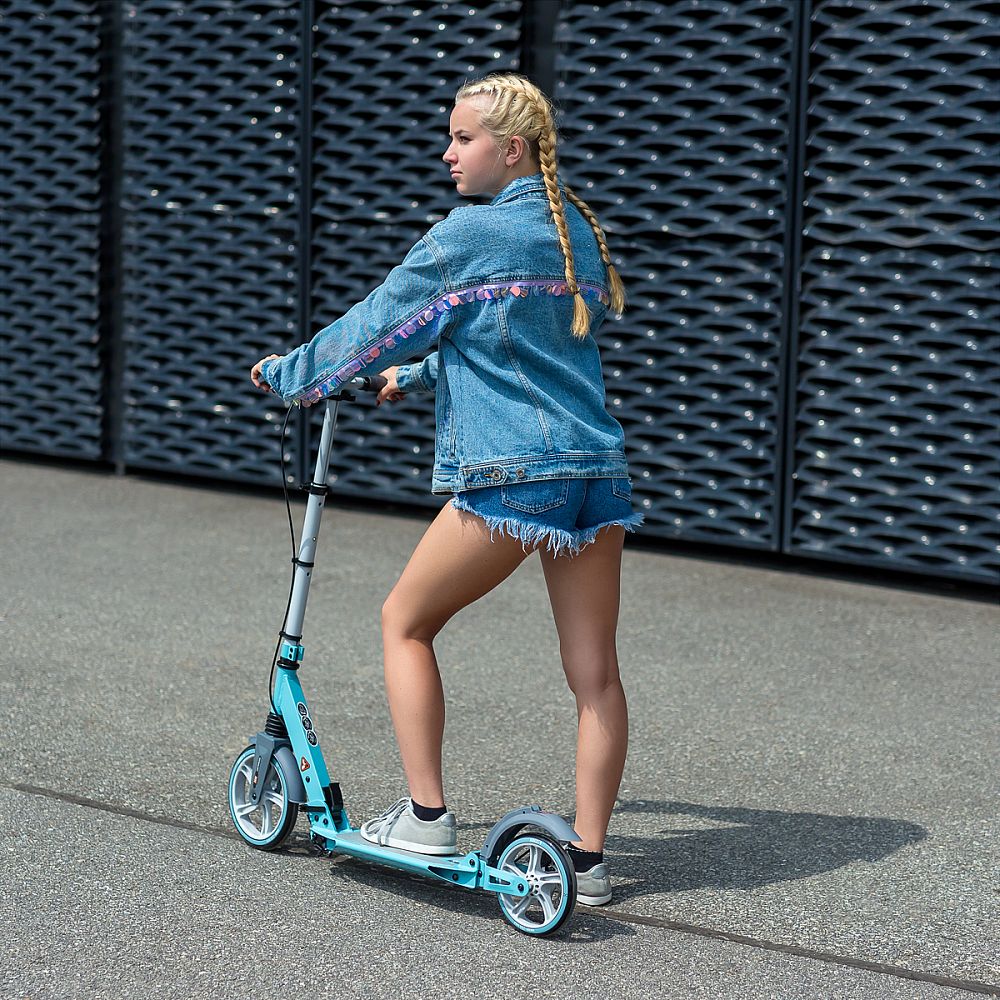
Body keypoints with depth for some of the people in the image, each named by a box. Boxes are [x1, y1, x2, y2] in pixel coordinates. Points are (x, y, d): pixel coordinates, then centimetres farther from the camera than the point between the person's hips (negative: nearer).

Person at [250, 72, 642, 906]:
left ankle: (426, 815, 10)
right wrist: (417, 375, 39)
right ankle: (589, 858, 10)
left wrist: (292, 373, 16)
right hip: (597, 472, 7)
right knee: (595, 670, 7)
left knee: (406, 621, 11)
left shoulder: (473, 232, -6)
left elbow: (384, 321, 2)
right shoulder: (579, 230, 17)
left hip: (509, 476, -7)